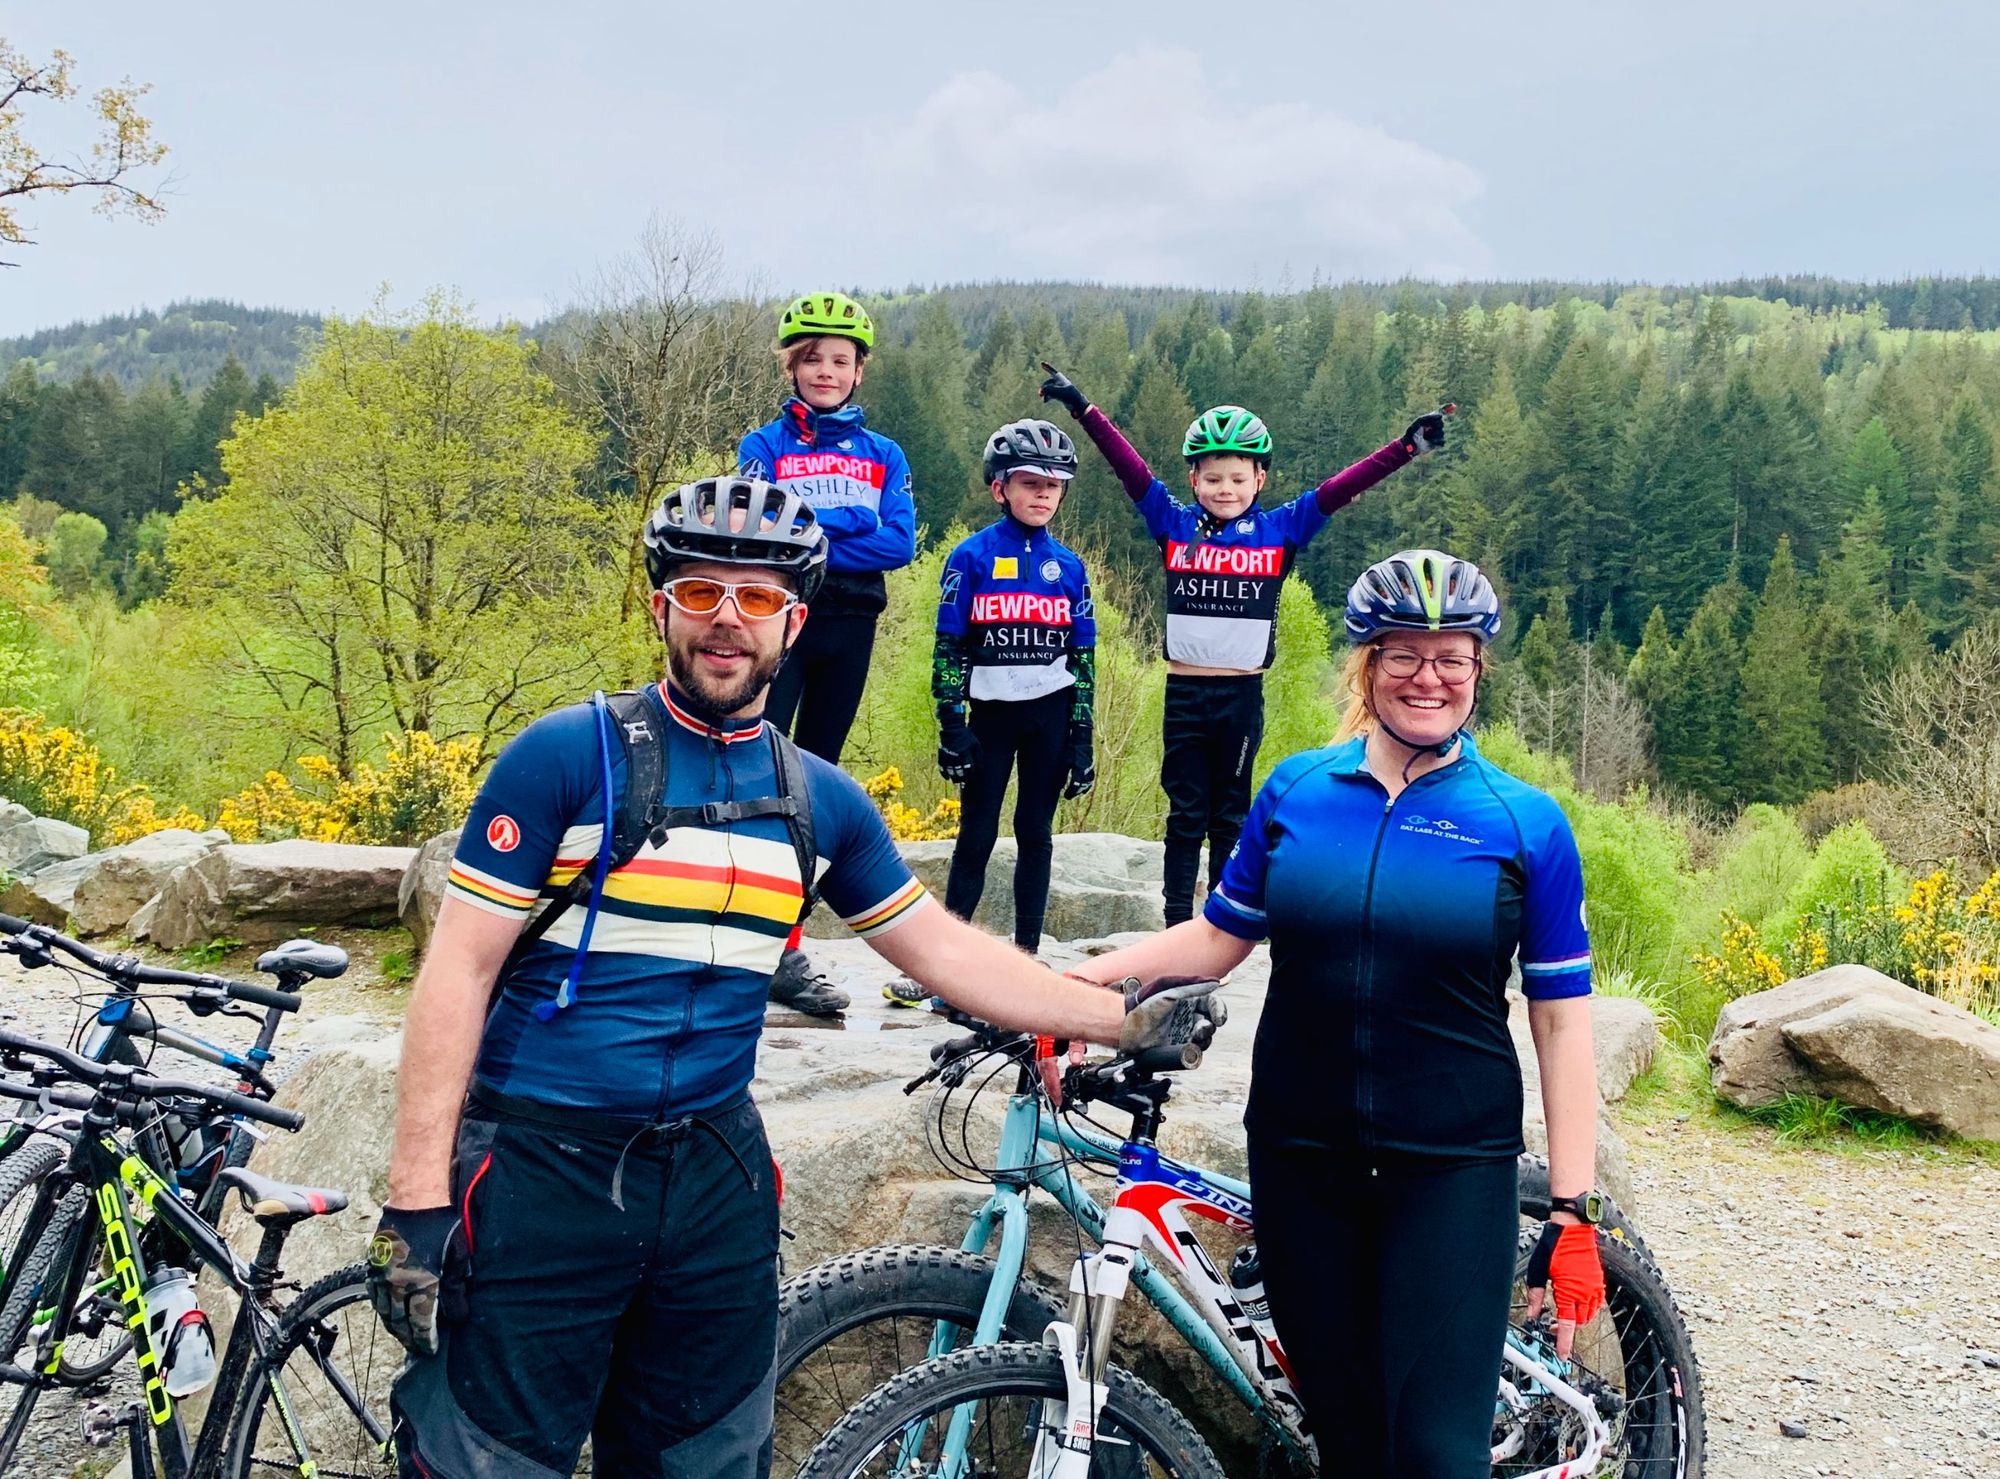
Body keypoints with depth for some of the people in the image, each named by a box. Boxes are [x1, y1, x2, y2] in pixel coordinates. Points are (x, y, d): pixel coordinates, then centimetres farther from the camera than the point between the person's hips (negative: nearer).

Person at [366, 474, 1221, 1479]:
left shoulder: (822, 801, 6)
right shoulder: (567, 755, -7)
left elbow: (941, 948, 15)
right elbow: (459, 970, -9)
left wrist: (1123, 1019, 11)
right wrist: (417, 1200, -13)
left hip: (714, 1174, 4)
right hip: (542, 1169, -4)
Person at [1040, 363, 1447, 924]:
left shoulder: (1281, 530, 1)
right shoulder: (1173, 524, 2)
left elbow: (1339, 488, -5)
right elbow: (1129, 465, -3)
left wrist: (1408, 446, -11)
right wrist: (1081, 406, -6)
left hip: (1243, 695, 0)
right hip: (1185, 693, 0)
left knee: (1230, 817, 11)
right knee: (1186, 815, 7)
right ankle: (1177, 928, 13)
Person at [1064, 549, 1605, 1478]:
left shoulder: (1525, 824, -4)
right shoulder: (1295, 790, 3)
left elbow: (1561, 1021, -3)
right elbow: (1218, 938, 11)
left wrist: (1572, 1211, -6)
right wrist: (1079, 977, -2)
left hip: (1451, 1168, -2)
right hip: (1300, 1156, 3)